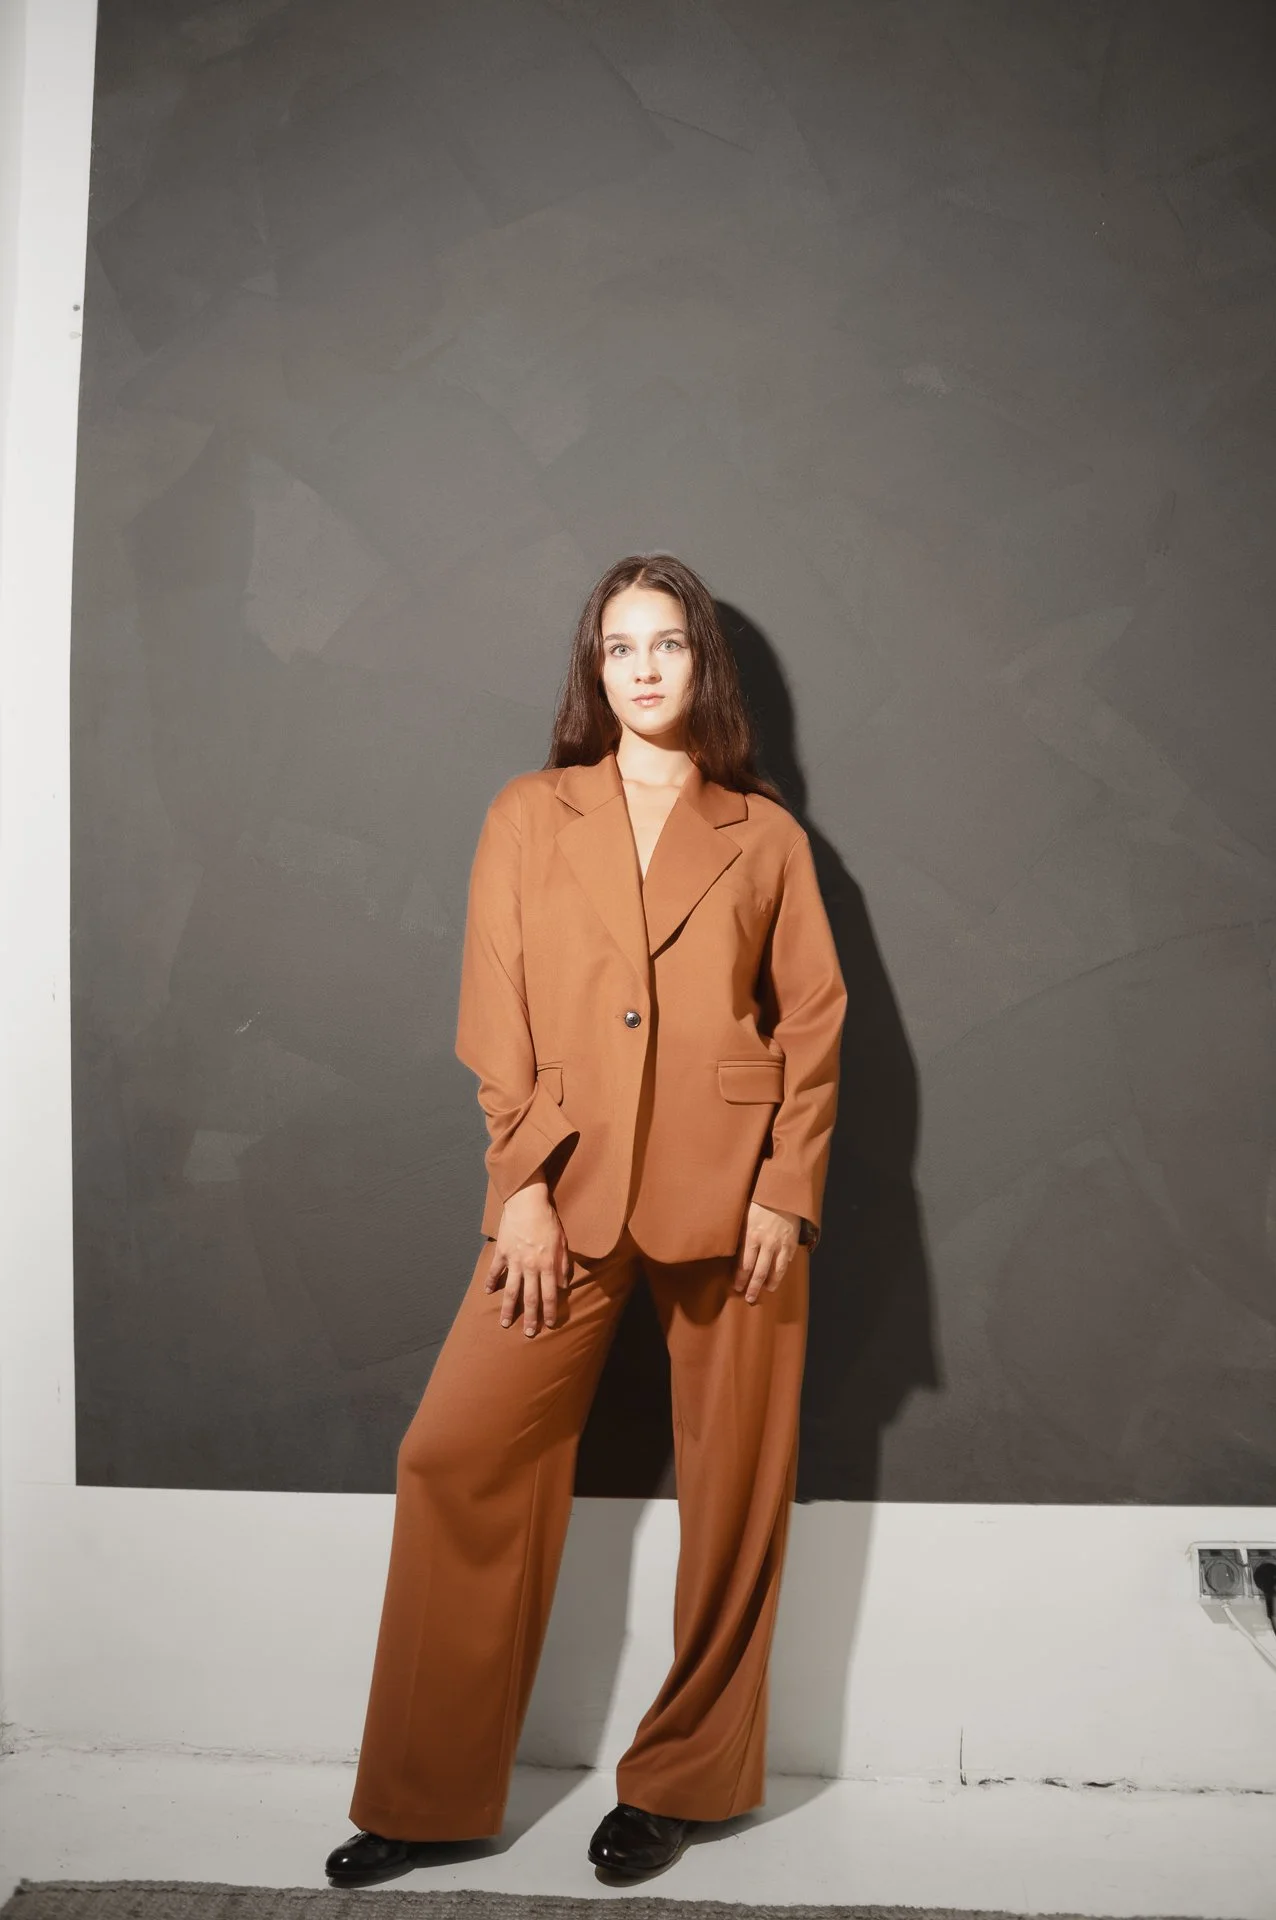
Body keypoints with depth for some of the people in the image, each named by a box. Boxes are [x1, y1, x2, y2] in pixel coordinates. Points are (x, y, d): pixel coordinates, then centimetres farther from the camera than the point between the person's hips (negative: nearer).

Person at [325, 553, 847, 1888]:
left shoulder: (766, 836, 8)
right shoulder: (528, 817, 9)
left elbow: (813, 1022, 5)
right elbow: (497, 1020, 4)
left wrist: (788, 1190, -6)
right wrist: (523, 1188, -5)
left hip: (730, 1190, 0)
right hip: (572, 1185, 1)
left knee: (732, 1481, 5)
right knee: (455, 1455, -5)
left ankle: (678, 1782, 25)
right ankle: (428, 1800, 12)